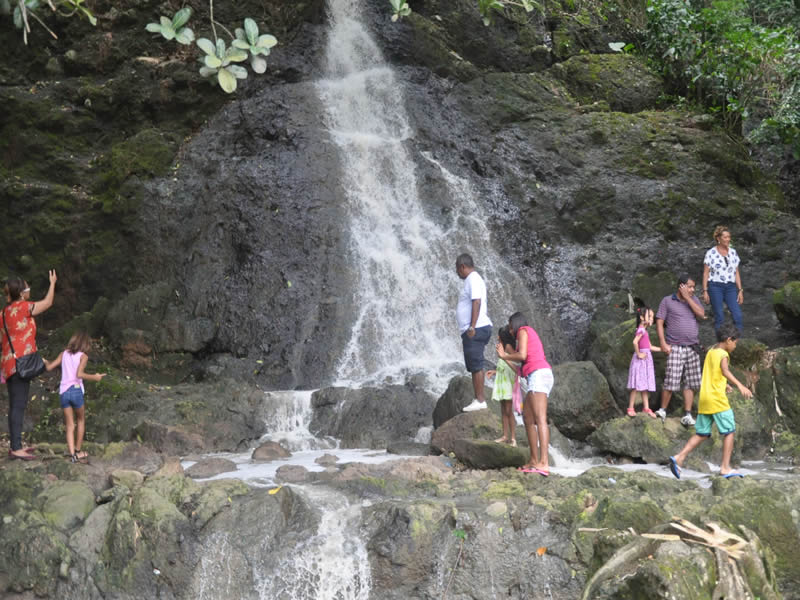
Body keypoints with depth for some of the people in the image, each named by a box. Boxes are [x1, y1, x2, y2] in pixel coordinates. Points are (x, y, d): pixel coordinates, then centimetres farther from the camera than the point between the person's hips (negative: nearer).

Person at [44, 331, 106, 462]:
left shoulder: (64, 354, 11)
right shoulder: (83, 356, -1)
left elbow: (49, 367, 10)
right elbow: (79, 374, -15)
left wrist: (46, 362, 30)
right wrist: (94, 377, -6)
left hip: (63, 391, 3)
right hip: (76, 390, -3)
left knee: (69, 425, 6)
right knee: (81, 420, 18)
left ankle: (72, 454, -6)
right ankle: (78, 450, 21)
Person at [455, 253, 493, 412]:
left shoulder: (473, 279, -10)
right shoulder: (471, 280, 22)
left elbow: (477, 302, -20)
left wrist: (472, 327, -24)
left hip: (476, 329, -11)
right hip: (472, 330, 11)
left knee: (476, 365, -10)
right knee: (473, 366, 11)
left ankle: (480, 400, -9)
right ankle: (478, 399, 14)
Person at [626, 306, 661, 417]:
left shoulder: (645, 331, 16)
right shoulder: (641, 330, -13)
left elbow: (650, 347, 20)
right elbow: (635, 342, -29)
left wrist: (662, 349, 20)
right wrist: (638, 354, -19)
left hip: (646, 360, 9)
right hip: (640, 361, -9)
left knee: (645, 387, 10)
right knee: (637, 386, -6)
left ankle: (646, 408, 13)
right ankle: (631, 408, -1)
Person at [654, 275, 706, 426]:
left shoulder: (693, 299, 13)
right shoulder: (667, 301, 1)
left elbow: (701, 314, -4)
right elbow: (659, 322, -2)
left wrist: (687, 298, -8)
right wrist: (663, 343, -12)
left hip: (692, 347, 4)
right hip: (675, 347, -4)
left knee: (690, 383, 3)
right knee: (671, 381, -10)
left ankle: (687, 415, 6)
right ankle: (662, 410, 7)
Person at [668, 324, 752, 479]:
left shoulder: (710, 352, 15)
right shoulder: (723, 354, -9)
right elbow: (725, 371, -29)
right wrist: (740, 385, -41)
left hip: (704, 399, 8)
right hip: (718, 400, -8)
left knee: (702, 434, 11)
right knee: (729, 432, 3)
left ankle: (679, 457, -2)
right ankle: (725, 468, 2)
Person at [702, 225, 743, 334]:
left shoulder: (733, 253, 9)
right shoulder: (711, 253, -2)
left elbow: (736, 273, 12)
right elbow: (705, 273, -2)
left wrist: (740, 291, 6)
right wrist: (705, 291, -8)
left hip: (730, 288, 3)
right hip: (715, 287, -3)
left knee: (737, 315, -10)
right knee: (719, 318, -3)